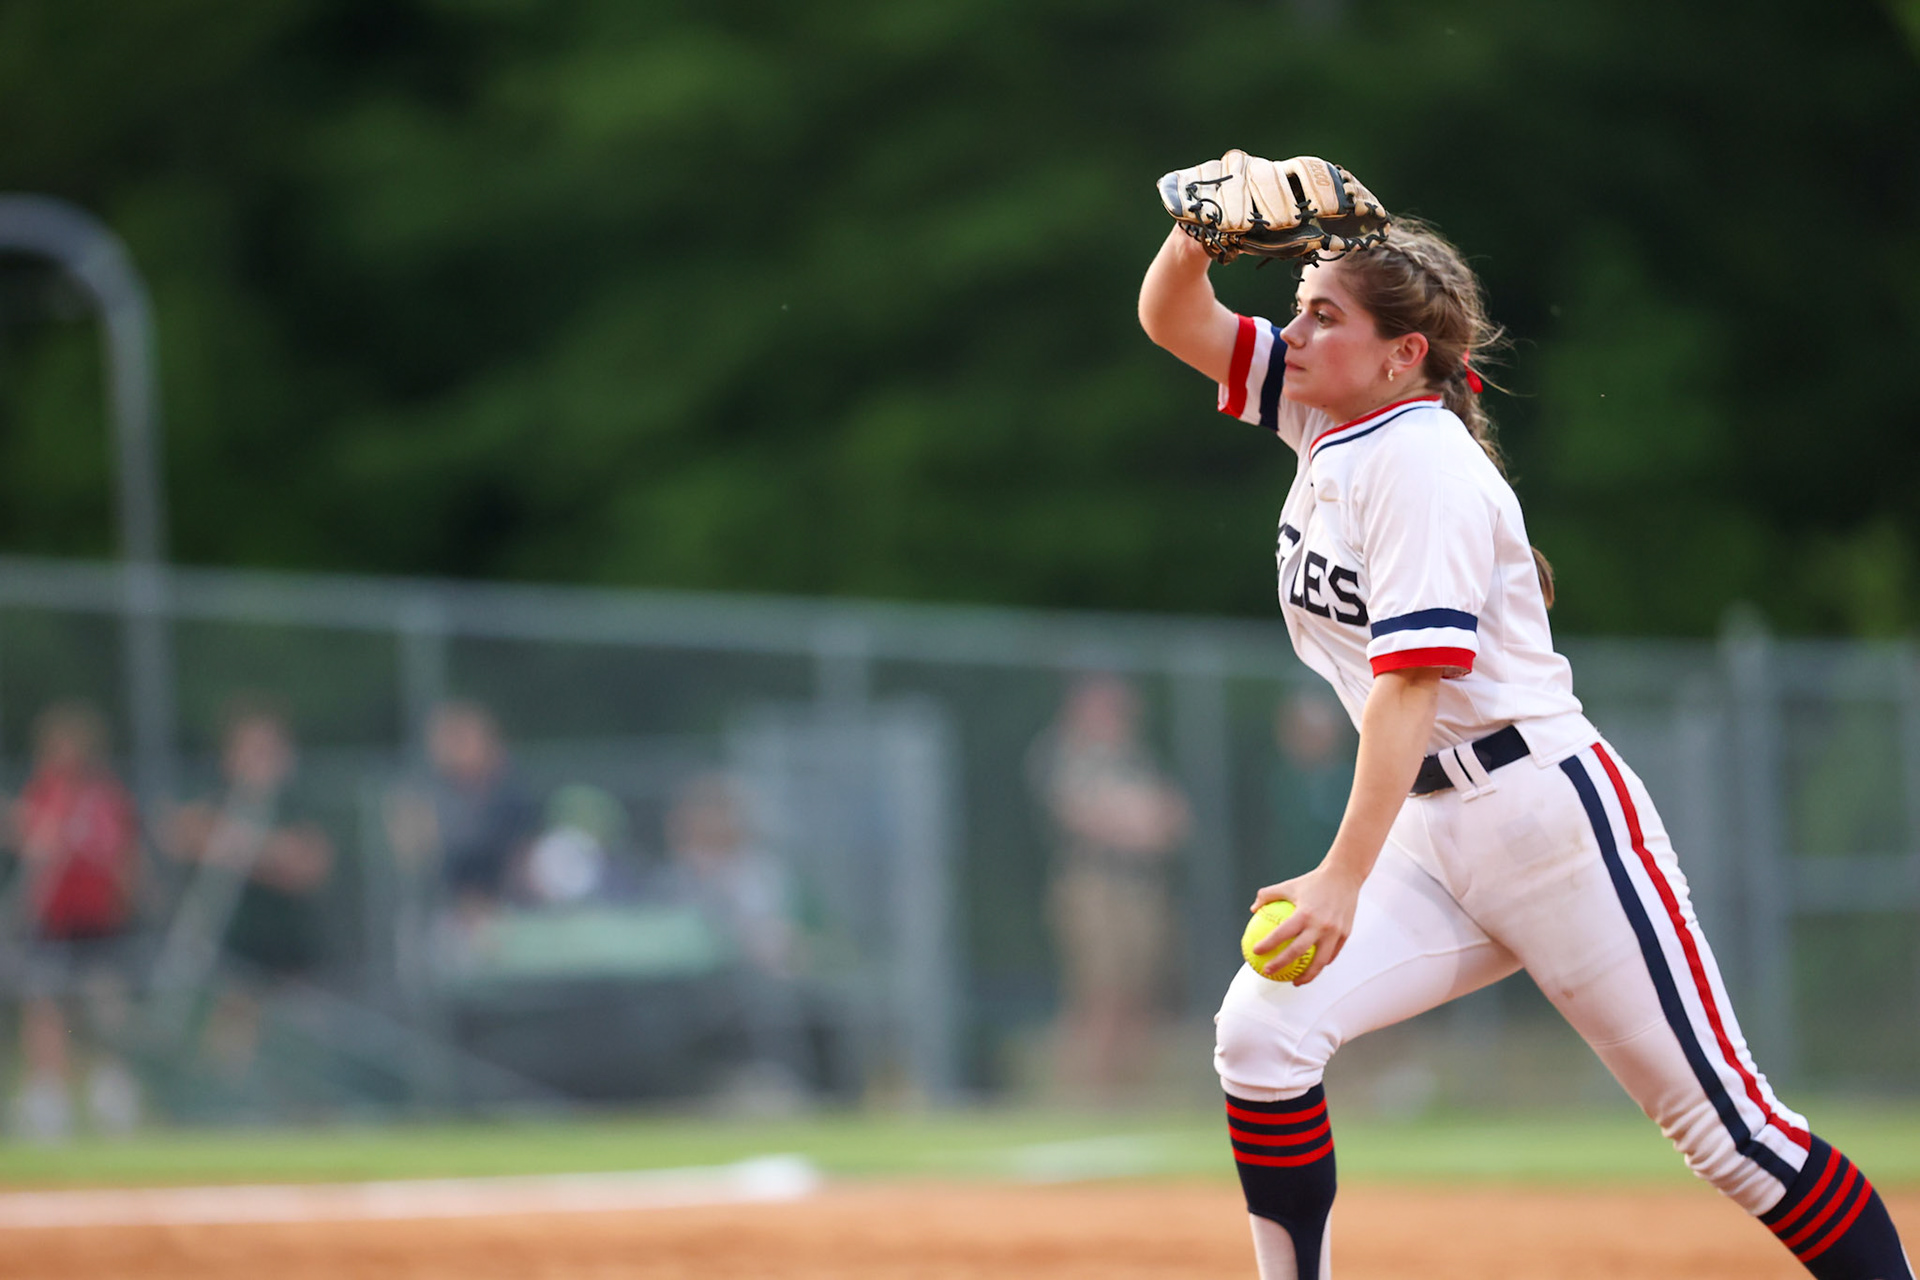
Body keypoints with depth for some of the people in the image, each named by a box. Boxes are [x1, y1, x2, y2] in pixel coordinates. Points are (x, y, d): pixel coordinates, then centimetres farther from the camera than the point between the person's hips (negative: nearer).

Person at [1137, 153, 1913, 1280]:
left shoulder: (1421, 460, -16)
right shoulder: (1329, 419, 8)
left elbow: (1411, 681, -24)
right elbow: (1171, 318, 11)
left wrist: (1343, 879, -31)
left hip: (1554, 816, -8)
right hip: (1433, 842, 8)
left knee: (1724, 1125, -6)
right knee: (1258, 1034, -12)